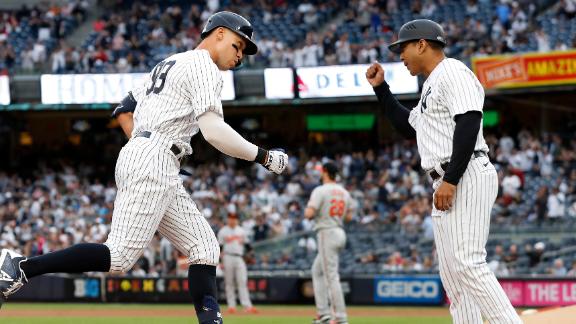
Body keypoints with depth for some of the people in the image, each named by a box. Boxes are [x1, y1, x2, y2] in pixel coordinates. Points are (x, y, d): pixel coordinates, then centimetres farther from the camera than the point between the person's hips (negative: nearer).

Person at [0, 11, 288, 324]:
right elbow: (214, 131, -17)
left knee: (205, 249, 5)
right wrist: (262, 156, -9)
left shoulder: (169, 64, 25)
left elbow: (125, 110, 27)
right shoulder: (203, 67, -5)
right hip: (154, 165, -11)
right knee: (120, 255, -18)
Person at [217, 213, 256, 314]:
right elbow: (219, 248, 1)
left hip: (239, 258, 2)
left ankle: (247, 306, -13)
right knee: (229, 283, 0)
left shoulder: (241, 231, 14)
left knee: (243, 282, -6)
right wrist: (220, 261, -8)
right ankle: (231, 305, 4)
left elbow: (246, 244, 17)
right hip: (228, 257, -2)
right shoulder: (223, 231, 4)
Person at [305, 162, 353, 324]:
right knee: (317, 271, 19)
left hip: (326, 233, -9)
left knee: (331, 276, -9)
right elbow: (348, 217, 14)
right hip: (340, 233, 9)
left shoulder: (320, 191, -12)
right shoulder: (345, 192, 12)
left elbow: (309, 214, -19)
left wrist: (307, 209, 3)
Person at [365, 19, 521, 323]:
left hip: (466, 179, -11)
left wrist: (450, 180, -24)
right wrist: (381, 89, 31)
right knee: (451, 273, 7)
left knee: (468, 263, -20)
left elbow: (469, 124, -20)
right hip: (447, 185, 11)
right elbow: (409, 127, 36)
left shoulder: (452, 72, -7)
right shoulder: (432, 85, 24)